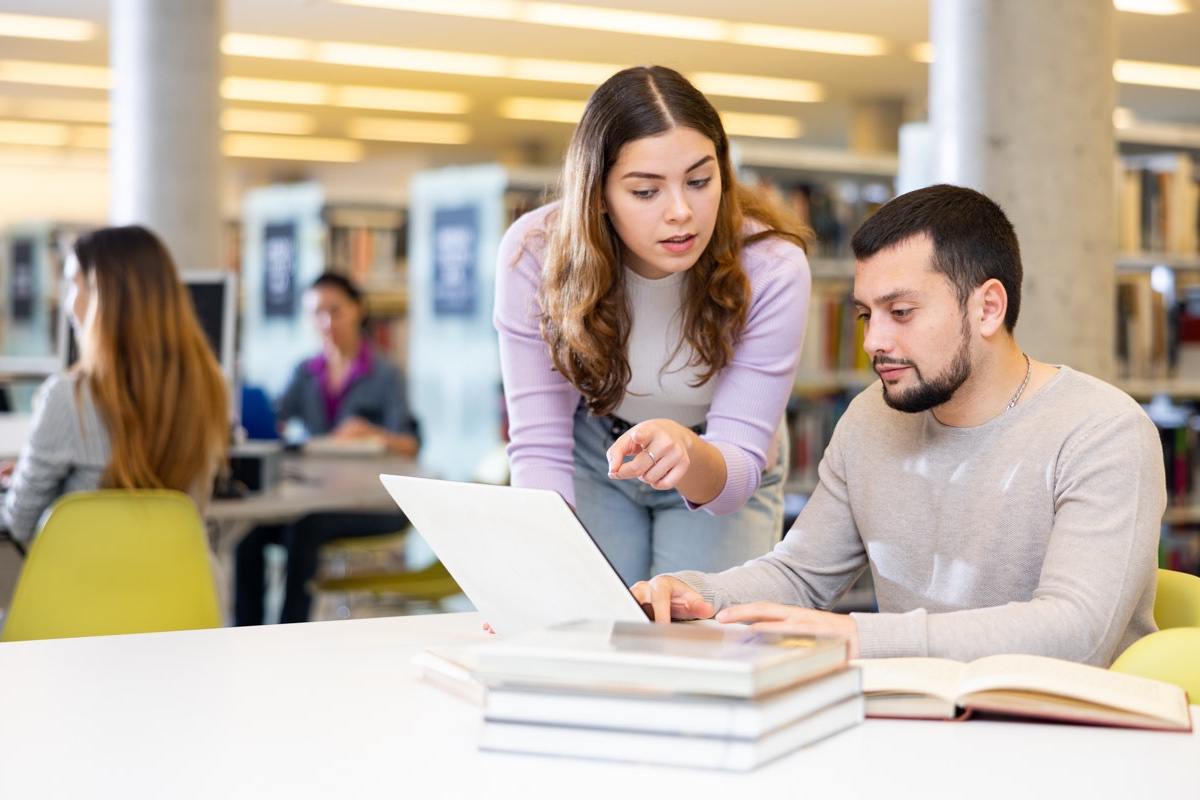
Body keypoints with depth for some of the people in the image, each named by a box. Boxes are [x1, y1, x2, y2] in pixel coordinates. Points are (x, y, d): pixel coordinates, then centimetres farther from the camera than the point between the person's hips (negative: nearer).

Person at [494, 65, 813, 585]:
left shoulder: (771, 269, -31)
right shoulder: (533, 254, -28)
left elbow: (739, 470, -30)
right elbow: (539, 447, -24)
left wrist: (690, 455, -55)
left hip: (719, 467, 0)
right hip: (594, 456, 0)